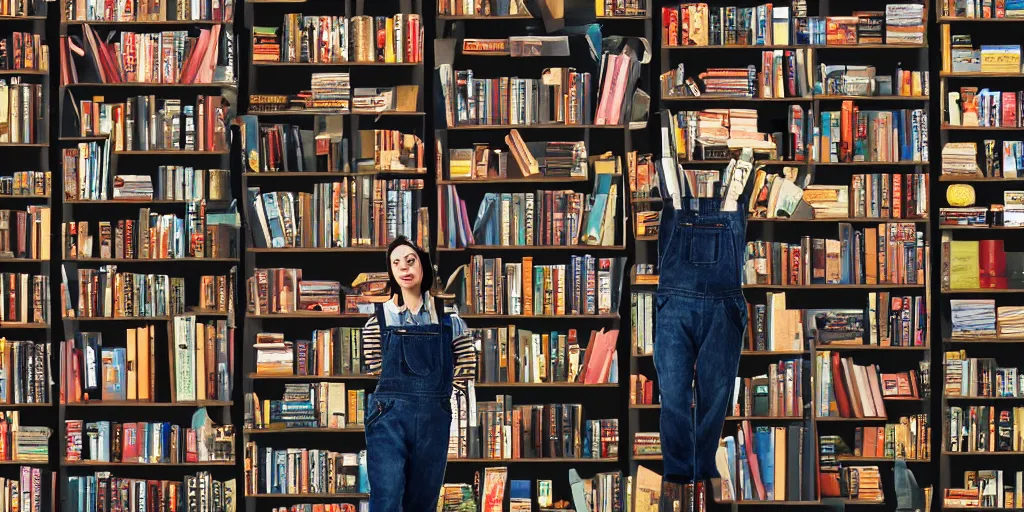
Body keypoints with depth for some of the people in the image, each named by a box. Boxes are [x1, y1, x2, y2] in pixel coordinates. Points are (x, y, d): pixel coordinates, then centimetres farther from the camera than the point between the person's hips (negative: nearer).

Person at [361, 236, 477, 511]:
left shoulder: (448, 319, 5)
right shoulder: (378, 320, 2)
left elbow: (467, 367, 14)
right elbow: (379, 370, 10)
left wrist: (436, 396, 13)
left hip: (434, 420, 2)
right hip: (389, 418, -2)